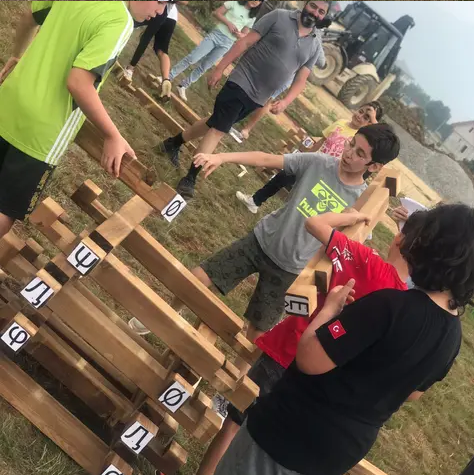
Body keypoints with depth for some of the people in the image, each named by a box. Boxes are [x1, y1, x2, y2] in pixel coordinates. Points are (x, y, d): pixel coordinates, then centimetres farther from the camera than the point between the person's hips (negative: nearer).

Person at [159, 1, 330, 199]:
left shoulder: (316, 46, 3)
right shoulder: (279, 17, -8)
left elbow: (301, 80, 5)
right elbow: (245, 42, -9)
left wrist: (285, 102, -14)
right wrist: (219, 68, -13)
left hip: (258, 99, 5)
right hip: (241, 83, -5)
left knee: (216, 124, 17)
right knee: (218, 129, -11)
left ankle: (173, 143, 35)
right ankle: (190, 178, -5)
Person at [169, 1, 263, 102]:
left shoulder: (253, 17, 9)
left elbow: (245, 34, 11)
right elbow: (217, 13, 0)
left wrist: (240, 35, -13)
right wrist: (228, 23, -14)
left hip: (227, 44, 2)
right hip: (216, 35, -2)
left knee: (203, 67, 4)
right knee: (191, 58, -10)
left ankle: (183, 86, 14)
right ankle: (168, 78, -2)